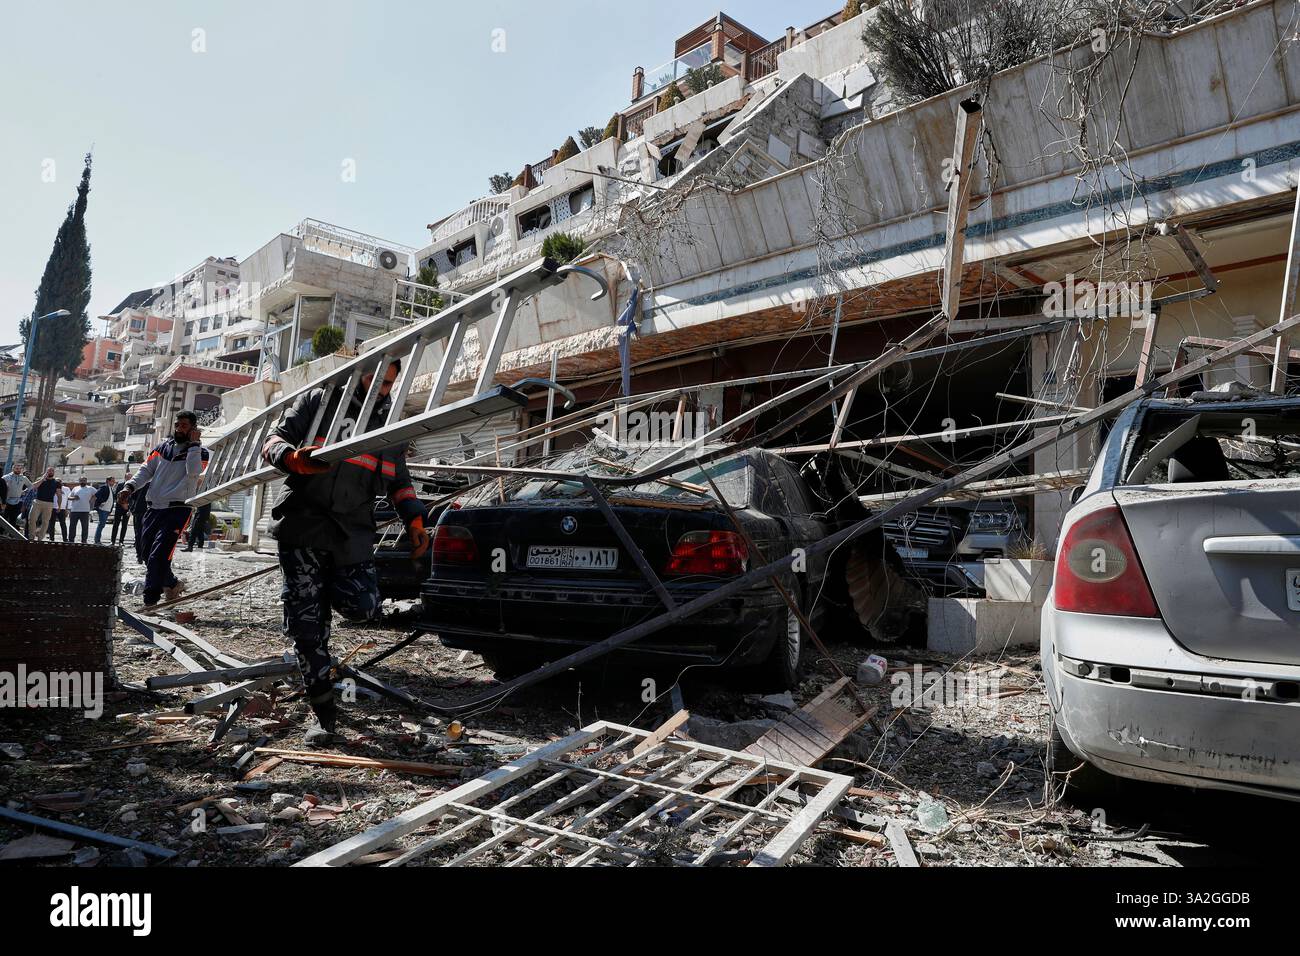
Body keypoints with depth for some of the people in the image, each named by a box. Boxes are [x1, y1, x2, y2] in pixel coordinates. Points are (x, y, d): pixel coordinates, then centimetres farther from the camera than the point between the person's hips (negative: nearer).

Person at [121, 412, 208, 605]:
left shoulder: (200, 452, -1)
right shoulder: (163, 448, 14)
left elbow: (193, 472, -20)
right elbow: (146, 469, 14)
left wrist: (194, 444, -15)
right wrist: (130, 486, -2)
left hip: (177, 509, -6)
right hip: (155, 508, 6)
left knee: (157, 556, -14)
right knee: (145, 550, 13)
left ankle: (150, 602, -12)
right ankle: (172, 584, 32)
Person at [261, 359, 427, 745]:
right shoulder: (317, 401, 6)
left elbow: (399, 480, 23)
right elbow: (275, 440, 3)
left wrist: (415, 520, 7)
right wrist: (293, 459, -21)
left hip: (352, 534, 3)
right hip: (302, 528, -3)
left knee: (364, 607, -11)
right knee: (306, 623, -3)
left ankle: (326, 593, 25)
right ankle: (324, 713, 9)